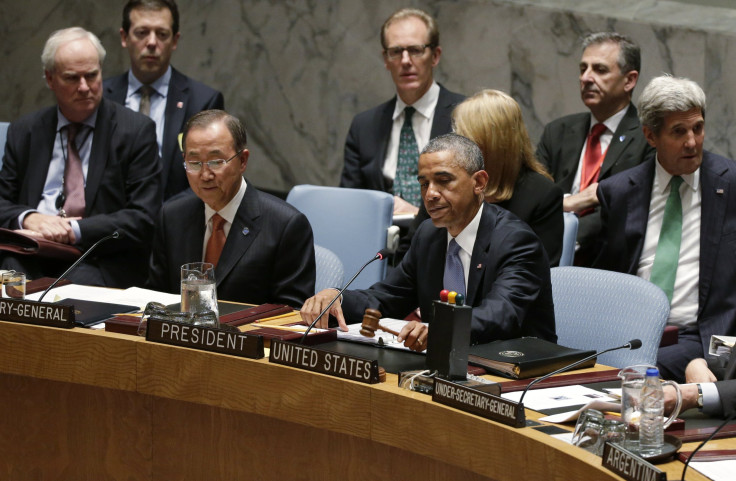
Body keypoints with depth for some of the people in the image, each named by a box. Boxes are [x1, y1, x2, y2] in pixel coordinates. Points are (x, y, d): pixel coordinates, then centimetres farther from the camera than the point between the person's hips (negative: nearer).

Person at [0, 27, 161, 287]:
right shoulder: (23, 131, 16)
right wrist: (27, 218, -11)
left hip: (101, 265, -3)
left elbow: (143, 219, -3)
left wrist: (76, 230, -15)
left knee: (79, 280, -38)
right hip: (32, 261, 3)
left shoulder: (136, 130, 4)